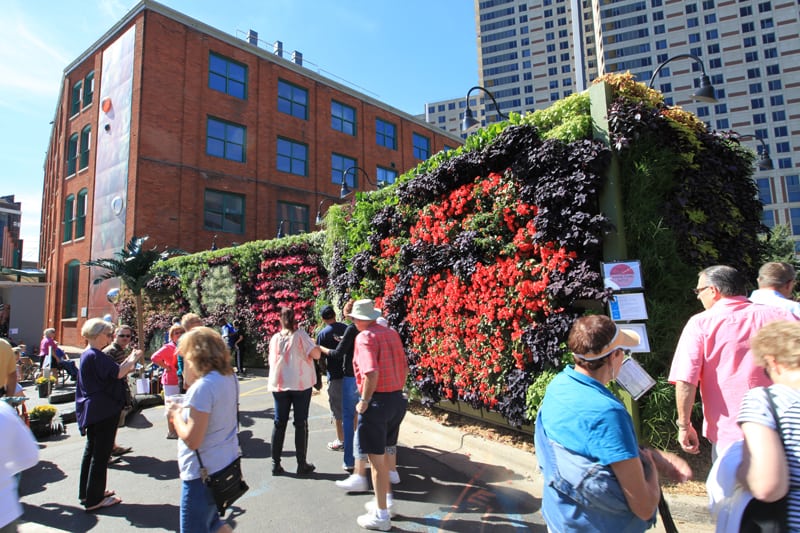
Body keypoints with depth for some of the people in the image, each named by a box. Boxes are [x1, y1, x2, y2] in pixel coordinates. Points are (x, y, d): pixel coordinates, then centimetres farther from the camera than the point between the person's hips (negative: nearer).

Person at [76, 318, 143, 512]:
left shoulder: (87, 355, 12)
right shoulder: (95, 356, -20)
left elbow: (112, 372, 12)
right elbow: (118, 373, -25)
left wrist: (129, 360, 6)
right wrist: (134, 359, -11)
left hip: (93, 410, 11)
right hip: (103, 411, -11)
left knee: (91, 450, 19)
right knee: (101, 454, -1)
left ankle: (87, 493, 31)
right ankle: (94, 499, 8)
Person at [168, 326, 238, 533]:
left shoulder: (202, 387, -24)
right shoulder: (229, 377, 2)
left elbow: (192, 440, -24)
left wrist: (175, 415, -9)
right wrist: (185, 409, 7)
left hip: (202, 473, -9)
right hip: (225, 466, 9)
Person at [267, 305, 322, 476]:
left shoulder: (275, 338, 5)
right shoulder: (300, 335, -8)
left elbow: (271, 361, 16)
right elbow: (316, 354, -14)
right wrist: (315, 345, 5)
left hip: (278, 385, 4)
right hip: (300, 384, -4)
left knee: (279, 423, 11)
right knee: (301, 424, 4)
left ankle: (276, 464, 15)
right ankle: (302, 464, 10)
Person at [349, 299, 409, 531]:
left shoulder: (364, 337, -15)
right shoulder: (391, 333, 7)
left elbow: (371, 372, -26)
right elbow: (404, 367, 11)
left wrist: (364, 401, -15)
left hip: (377, 401, -8)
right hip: (396, 399, 8)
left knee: (376, 458, 6)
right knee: (383, 453, 24)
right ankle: (386, 498, 39)